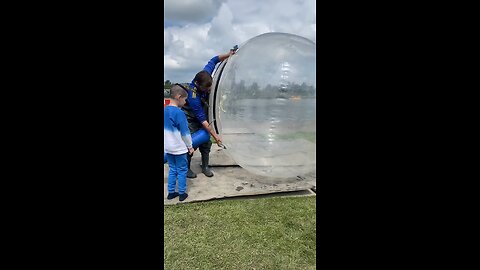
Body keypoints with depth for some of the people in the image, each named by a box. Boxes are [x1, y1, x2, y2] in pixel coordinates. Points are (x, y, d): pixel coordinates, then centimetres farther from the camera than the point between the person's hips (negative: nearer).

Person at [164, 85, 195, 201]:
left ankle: (171, 192, 26)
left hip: (168, 148, 7)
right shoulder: (179, 113, -21)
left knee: (172, 169, 18)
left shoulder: (165, 111, 2)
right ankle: (182, 193, 18)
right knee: (182, 171, 8)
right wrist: (190, 147, -4)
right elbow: (185, 133, -17)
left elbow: (166, 130, 11)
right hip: (179, 148, -7)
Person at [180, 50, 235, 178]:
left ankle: (205, 166, 19)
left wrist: (228, 55, -18)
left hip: (202, 119, 7)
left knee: (206, 143, 6)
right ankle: (186, 168, 14)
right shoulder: (193, 97, -36)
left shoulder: (205, 75, -19)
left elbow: (213, 60, -2)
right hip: (191, 121, -6)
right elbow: (202, 119, -32)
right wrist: (215, 135, -31)